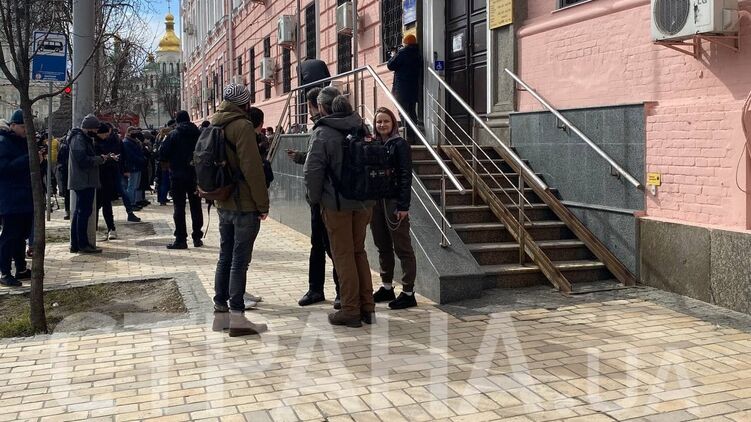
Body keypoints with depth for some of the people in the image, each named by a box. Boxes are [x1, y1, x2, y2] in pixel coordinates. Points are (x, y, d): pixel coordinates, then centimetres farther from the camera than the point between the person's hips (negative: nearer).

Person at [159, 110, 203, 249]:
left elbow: (163, 153, -10)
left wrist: (167, 165, 7)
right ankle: (197, 237, 14)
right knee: (196, 207, 10)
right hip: (195, 174, 3)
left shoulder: (173, 135, -7)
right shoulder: (198, 134, 1)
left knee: (179, 207, 1)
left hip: (178, 175, -3)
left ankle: (181, 239, -1)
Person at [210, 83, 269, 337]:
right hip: (245, 204, -8)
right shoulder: (242, 126, -13)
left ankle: (220, 307, 21)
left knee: (225, 257, 15)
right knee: (240, 260, -5)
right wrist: (262, 203, -14)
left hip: (223, 204, 8)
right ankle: (237, 316, -4)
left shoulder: (215, 124, 13)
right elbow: (252, 168, -18)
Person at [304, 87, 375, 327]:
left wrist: (314, 198, -1)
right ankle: (367, 307, 20)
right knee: (359, 251, 16)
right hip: (364, 201, 6)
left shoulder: (322, 133, -12)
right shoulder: (360, 128, 6)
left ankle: (350, 310, 9)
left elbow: (313, 170, -15)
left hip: (337, 203, -6)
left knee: (343, 255, 4)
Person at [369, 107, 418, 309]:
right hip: (375, 201, 6)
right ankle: (386, 287, 27)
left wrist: (403, 206, -17)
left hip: (394, 202, -6)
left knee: (402, 248, 0)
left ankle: (408, 293, 5)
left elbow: (405, 176, -10)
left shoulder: (400, 144, -5)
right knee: (383, 247, 15)